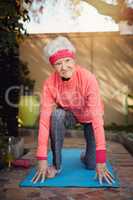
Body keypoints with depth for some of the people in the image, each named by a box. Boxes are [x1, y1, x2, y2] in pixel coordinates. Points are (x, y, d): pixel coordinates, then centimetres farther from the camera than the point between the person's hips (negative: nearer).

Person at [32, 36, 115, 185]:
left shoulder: (88, 78, -35)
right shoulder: (50, 83, -27)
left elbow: (97, 117, -39)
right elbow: (44, 119, -30)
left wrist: (101, 159, -43)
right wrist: (42, 159, -35)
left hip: (89, 117, -1)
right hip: (69, 114, 2)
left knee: (91, 165, -9)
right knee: (56, 115, -34)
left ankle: (86, 156, 29)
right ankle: (56, 164, -15)